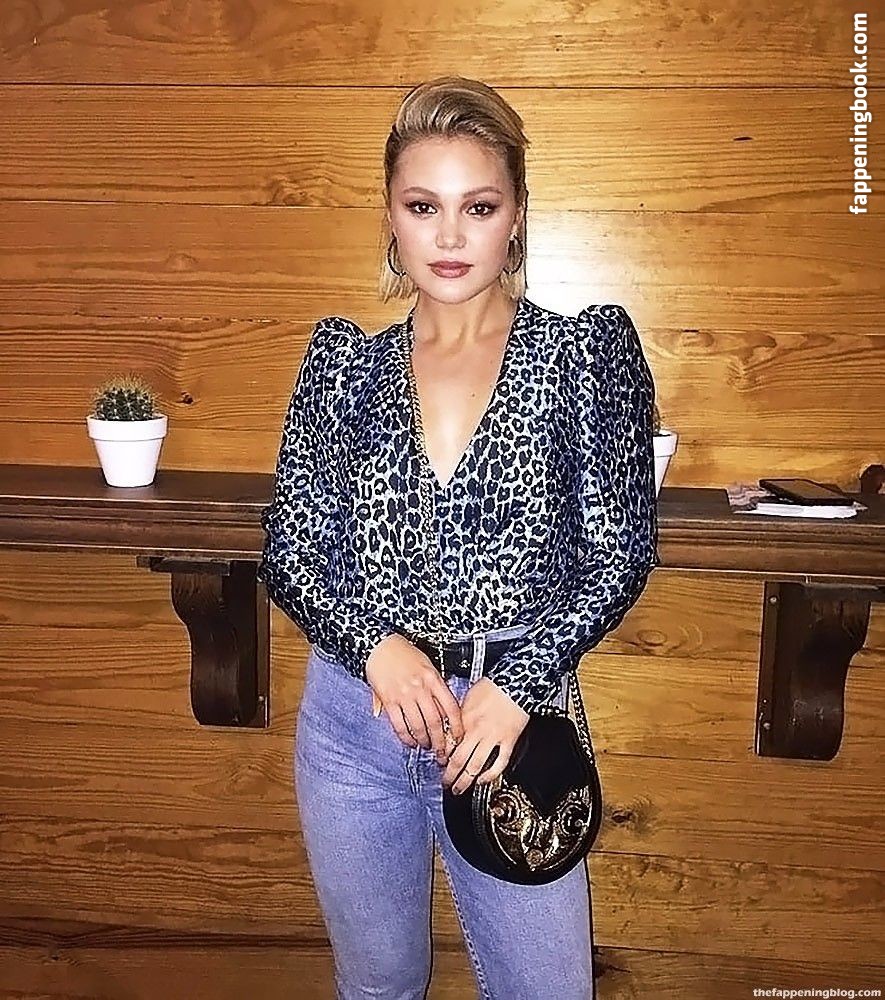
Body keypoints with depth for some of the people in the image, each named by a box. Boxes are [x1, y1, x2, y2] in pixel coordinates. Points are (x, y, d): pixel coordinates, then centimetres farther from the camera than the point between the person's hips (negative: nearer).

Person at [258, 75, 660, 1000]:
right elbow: (286, 550, 3)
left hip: (514, 711, -2)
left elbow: (621, 551, -4)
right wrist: (374, 646, -15)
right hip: (353, 713, 2)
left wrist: (518, 682, -16)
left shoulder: (586, 350, -2)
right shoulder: (343, 359, 3)